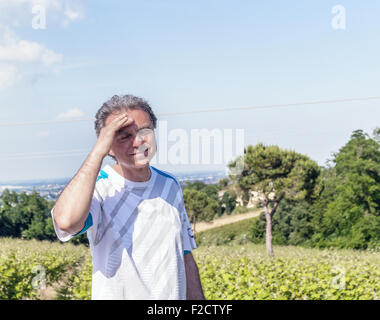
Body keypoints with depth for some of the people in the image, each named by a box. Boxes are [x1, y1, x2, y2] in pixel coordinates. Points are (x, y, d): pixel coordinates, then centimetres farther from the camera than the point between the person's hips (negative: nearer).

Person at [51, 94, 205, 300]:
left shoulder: (170, 185, 3)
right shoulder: (99, 187, -15)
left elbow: (185, 258, 10)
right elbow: (66, 221, -38)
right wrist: (98, 151, -32)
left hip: (174, 294, 5)